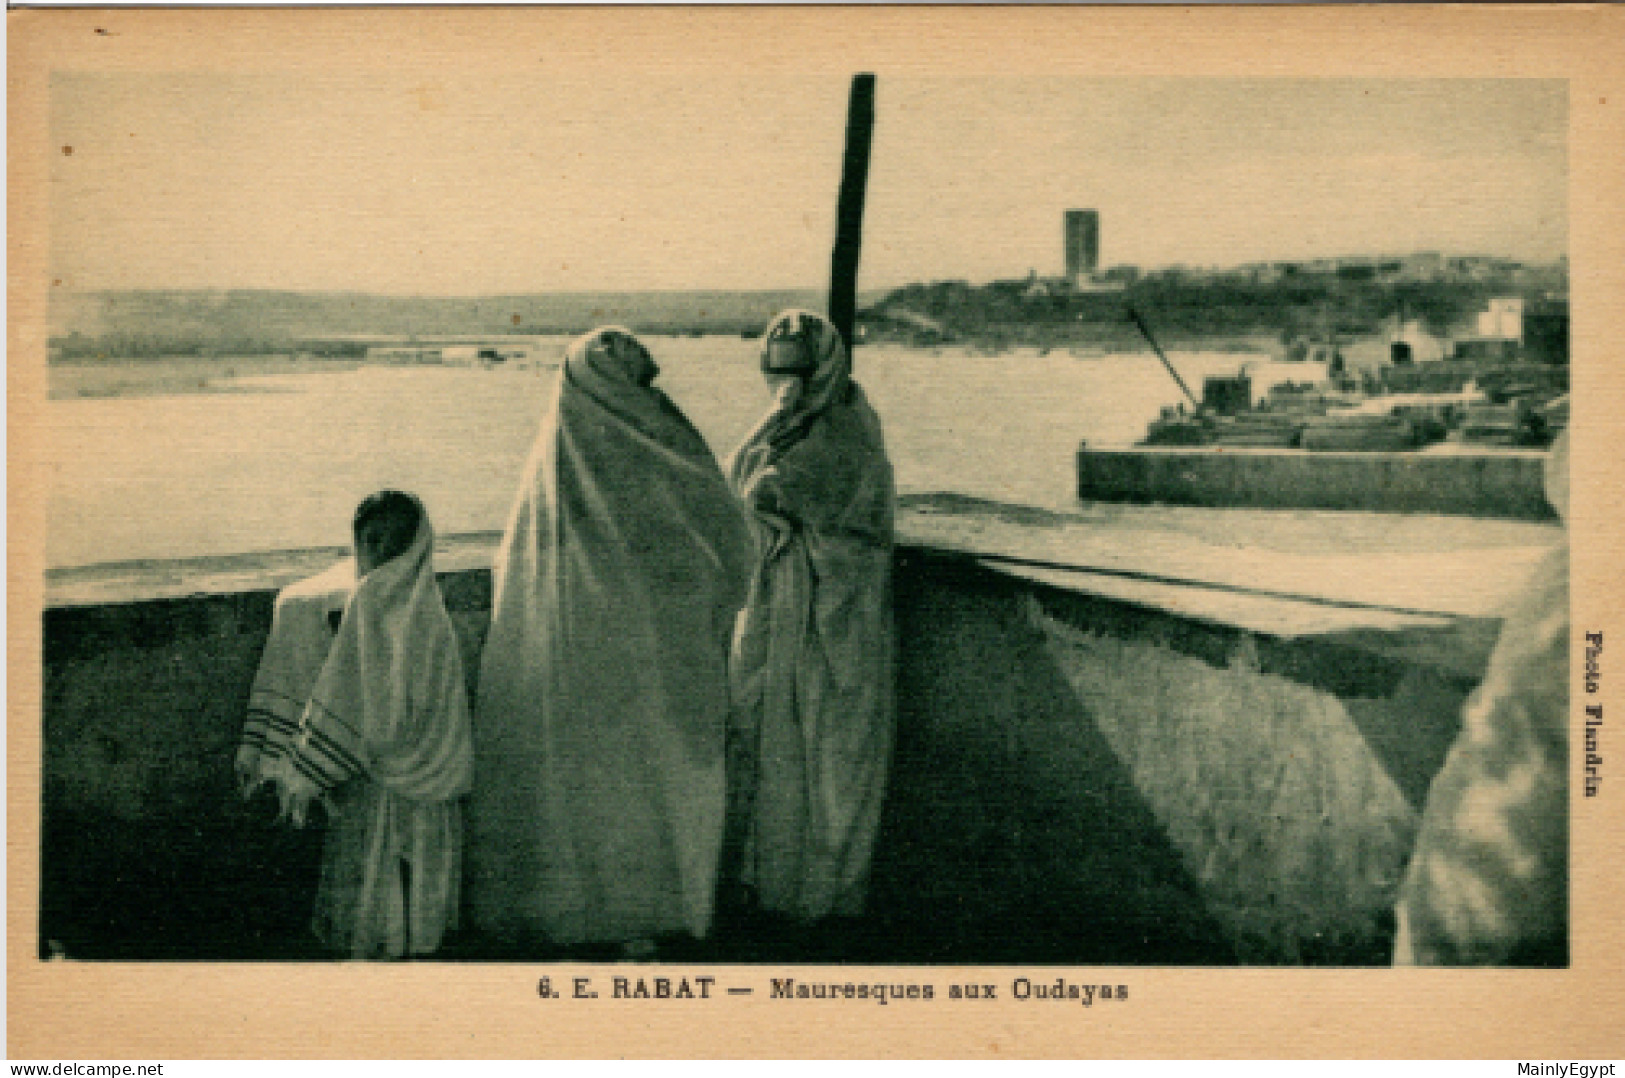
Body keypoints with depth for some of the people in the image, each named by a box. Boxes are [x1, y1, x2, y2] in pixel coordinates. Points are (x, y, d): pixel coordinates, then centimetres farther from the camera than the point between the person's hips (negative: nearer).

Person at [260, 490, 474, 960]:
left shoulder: (374, 598, -14)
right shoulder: (430, 605, 8)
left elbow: (344, 697, -16)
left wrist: (302, 775, -10)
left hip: (379, 781, -7)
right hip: (430, 782, 7)